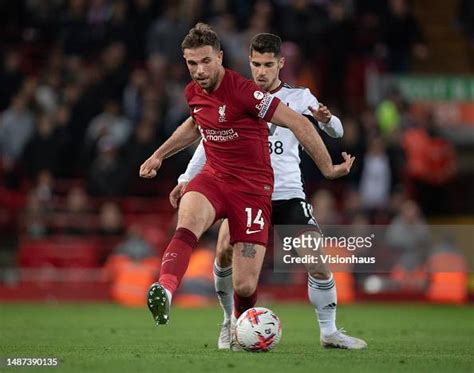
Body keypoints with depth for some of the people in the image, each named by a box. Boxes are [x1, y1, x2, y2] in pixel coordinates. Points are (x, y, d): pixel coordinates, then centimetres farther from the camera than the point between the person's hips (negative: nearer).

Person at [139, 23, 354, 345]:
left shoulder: (243, 91, -19)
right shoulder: (193, 92, 4)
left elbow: (298, 123, -16)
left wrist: (327, 168, -14)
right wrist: (159, 155, 31)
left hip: (252, 186, -5)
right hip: (213, 177, 5)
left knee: (245, 286, -7)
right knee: (188, 220, -34)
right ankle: (165, 290, -56)